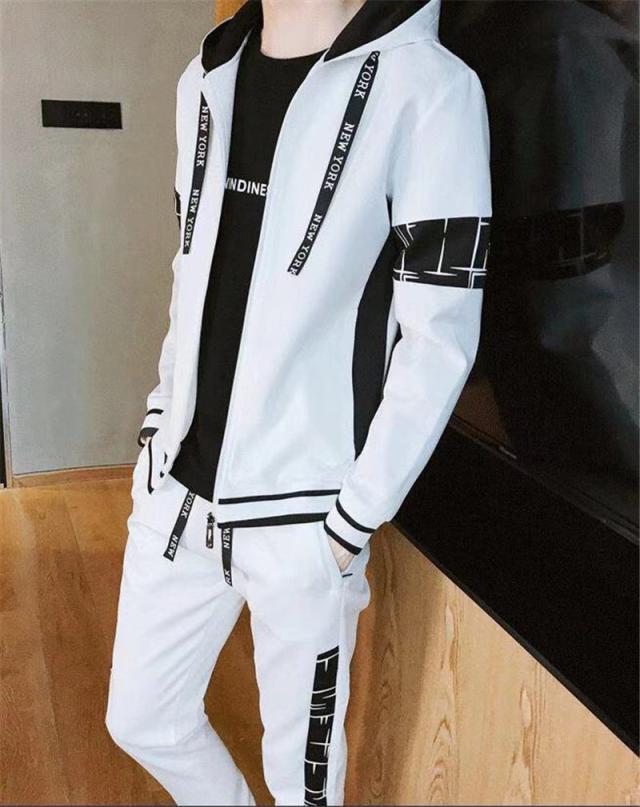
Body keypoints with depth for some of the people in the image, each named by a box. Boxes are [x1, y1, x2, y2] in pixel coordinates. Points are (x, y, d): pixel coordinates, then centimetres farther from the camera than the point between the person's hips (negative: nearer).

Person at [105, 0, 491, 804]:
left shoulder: (427, 86, -12)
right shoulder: (205, 79, 8)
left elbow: (439, 339, -14)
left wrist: (352, 523, -14)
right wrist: (160, 428, 12)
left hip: (301, 510, -5)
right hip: (181, 485, 6)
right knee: (140, 717, 20)